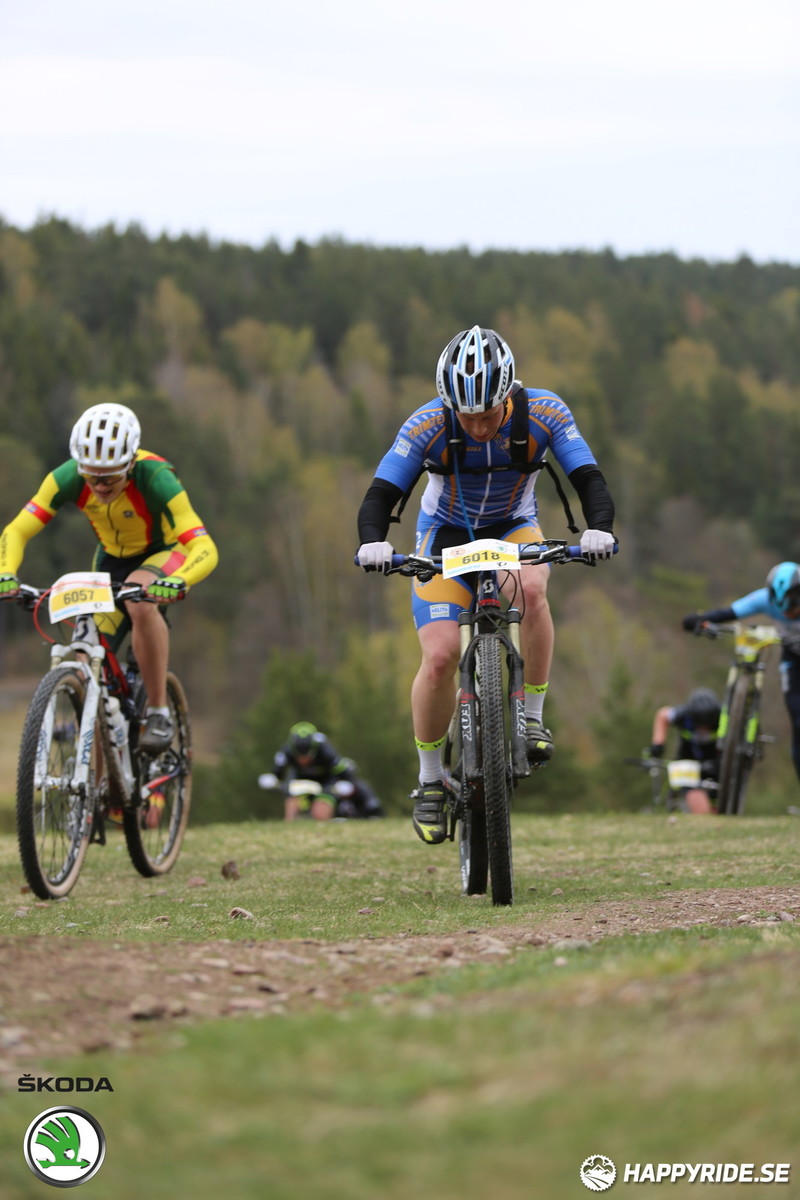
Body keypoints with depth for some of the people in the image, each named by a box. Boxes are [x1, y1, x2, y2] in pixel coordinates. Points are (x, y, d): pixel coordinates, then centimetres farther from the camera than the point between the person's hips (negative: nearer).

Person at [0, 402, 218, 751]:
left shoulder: (154, 479, -35)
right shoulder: (68, 478, -25)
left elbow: (205, 549, -41)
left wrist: (177, 582, -61)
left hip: (164, 553, -4)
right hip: (112, 561, 4)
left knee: (140, 600, -38)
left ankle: (158, 712, -24)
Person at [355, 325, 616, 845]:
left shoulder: (544, 413, -25)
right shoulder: (428, 426, -27)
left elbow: (589, 479, -26)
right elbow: (381, 493, -27)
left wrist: (600, 529, -47)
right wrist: (373, 542, -48)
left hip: (514, 529, 1)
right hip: (448, 534, -1)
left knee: (531, 588, -35)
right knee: (440, 657, -18)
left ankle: (533, 717, -18)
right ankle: (431, 779, 3)